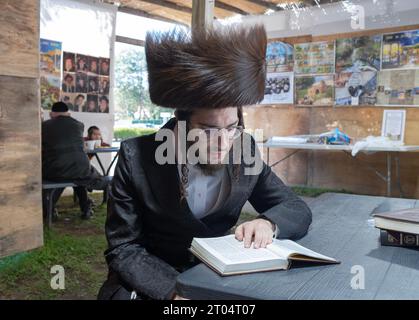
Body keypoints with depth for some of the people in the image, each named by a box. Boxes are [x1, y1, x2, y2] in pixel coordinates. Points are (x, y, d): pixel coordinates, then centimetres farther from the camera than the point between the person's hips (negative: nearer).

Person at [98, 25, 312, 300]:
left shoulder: (244, 152, -10)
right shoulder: (137, 158, -18)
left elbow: (298, 210, -2)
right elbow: (123, 249, -13)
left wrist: (268, 223, -24)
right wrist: (176, 291, -28)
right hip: (152, 281, -1)